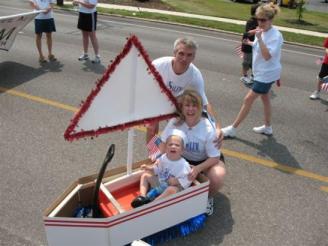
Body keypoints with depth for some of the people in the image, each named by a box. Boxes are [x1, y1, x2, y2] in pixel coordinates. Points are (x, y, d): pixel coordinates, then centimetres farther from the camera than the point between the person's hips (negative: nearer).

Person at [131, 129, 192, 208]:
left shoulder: (184, 165, -19)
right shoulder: (163, 158, -3)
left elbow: (188, 180, -15)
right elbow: (155, 170, 9)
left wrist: (177, 181, -26)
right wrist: (148, 168, -8)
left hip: (173, 187, -6)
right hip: (159, 184, 7)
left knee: (172, 189, -39)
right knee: (145, 175, 4)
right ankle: (143, 197, -14)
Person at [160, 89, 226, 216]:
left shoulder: (208, 128, -27)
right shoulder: (175, 122, -19)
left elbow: (214, 157, -23)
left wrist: (197, 169, -39)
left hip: (207, 160, -3)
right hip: (184, 159, 3)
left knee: (217, 177, -34)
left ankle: (208, 198, 3)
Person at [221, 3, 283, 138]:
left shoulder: (275, 36, -23)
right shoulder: (262, 31, 2)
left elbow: (267, 56, -31)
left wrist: (259, 38, -35)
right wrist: (250, 43, 3)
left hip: (267, 74, -9)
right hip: (262, 72, 9)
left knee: (248, 100, -6)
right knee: (265, 98, 20)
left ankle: (232, 129, 4)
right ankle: (267, 127, 37)